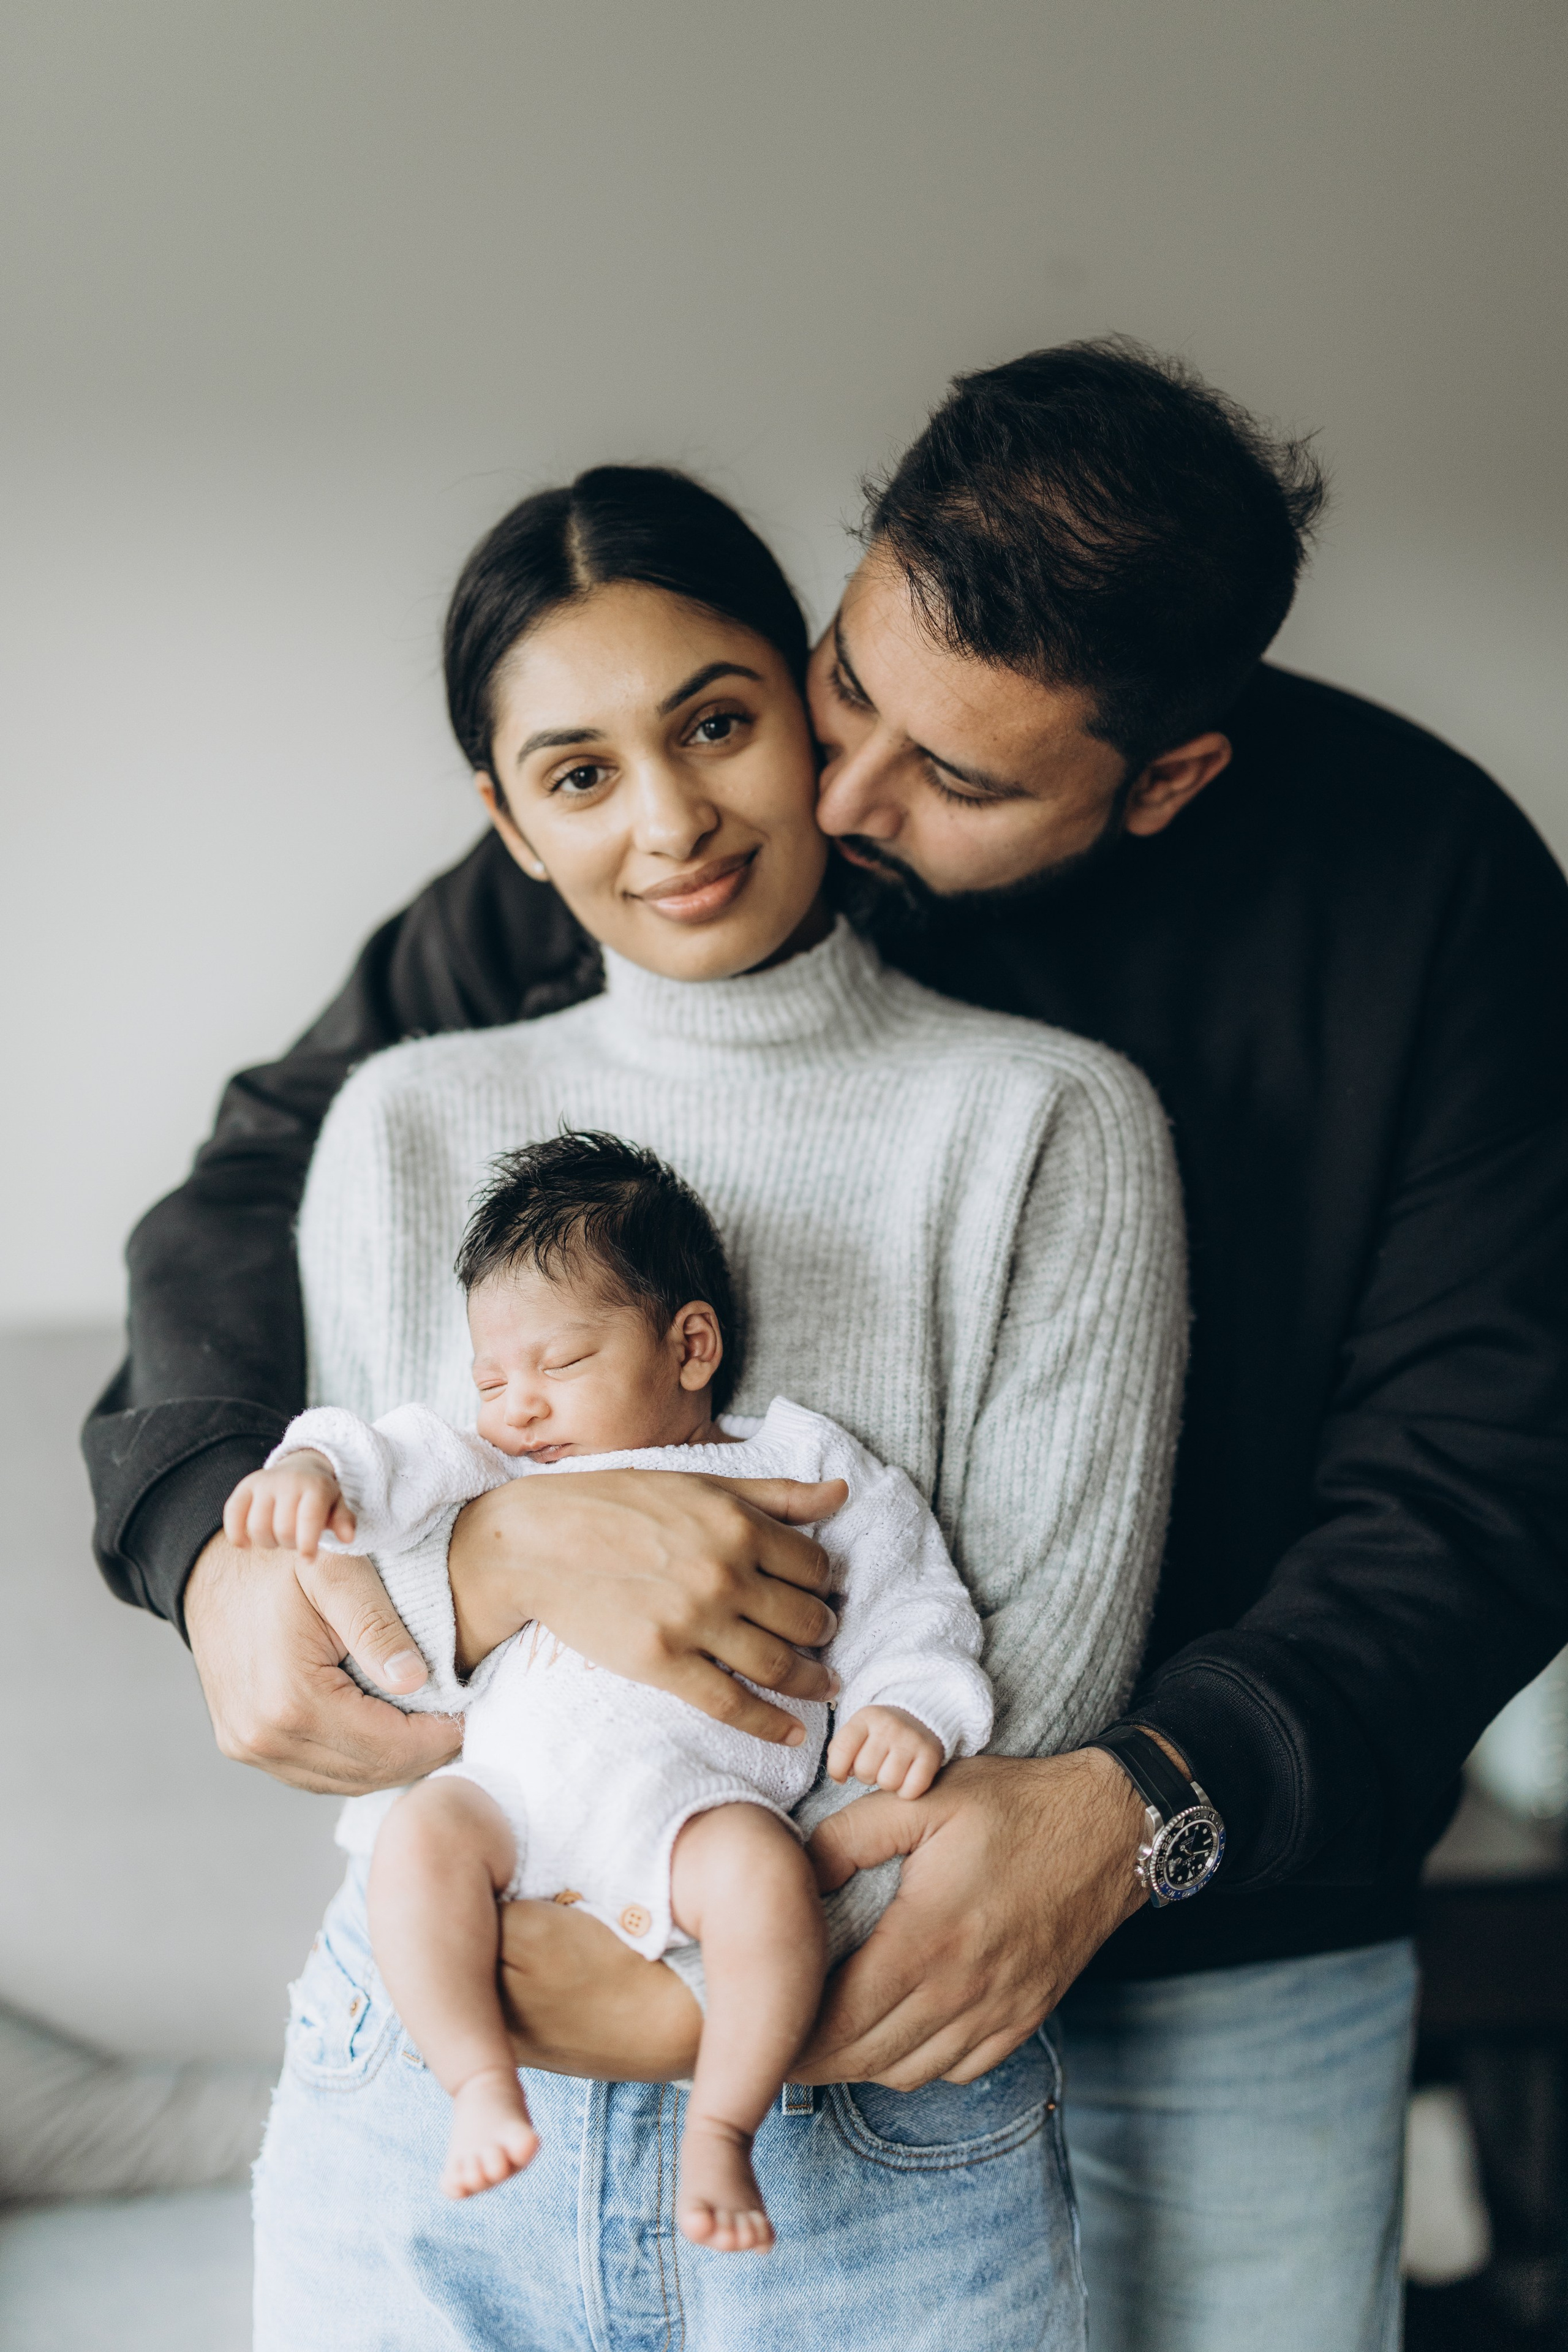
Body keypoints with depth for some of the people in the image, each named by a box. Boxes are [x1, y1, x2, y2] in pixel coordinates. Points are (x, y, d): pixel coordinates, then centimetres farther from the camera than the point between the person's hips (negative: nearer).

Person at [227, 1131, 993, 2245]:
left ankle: (721, 2130, -18)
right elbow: (411, 1462, 13)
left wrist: (909, 1707, -5)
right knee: (423, 1832, -25)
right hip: (515, 1780, 3)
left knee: (763, 1864, -32)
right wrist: (313, 1466, -7)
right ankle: (483, 2083, -17)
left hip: (699, 1794, -3)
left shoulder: (803, 1465, 16)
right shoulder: (512, 1477, 28)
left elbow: (905, 1602, 13)